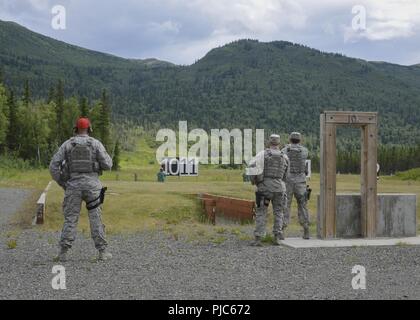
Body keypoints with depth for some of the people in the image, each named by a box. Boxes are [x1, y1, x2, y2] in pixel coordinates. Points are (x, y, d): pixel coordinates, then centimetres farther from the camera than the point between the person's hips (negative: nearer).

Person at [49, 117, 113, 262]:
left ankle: (63, 253, -1)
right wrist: (107, 157, 22)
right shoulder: (96, 143, 2)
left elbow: (53, 166, -1)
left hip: (73, 185, 1)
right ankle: (102, 252, 3)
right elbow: (107, 165, -1)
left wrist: (62, 183, 9)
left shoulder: (67, 144, 6)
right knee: (96, 219, 4)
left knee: (70, 219, 5)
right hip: (92, 185, -1)